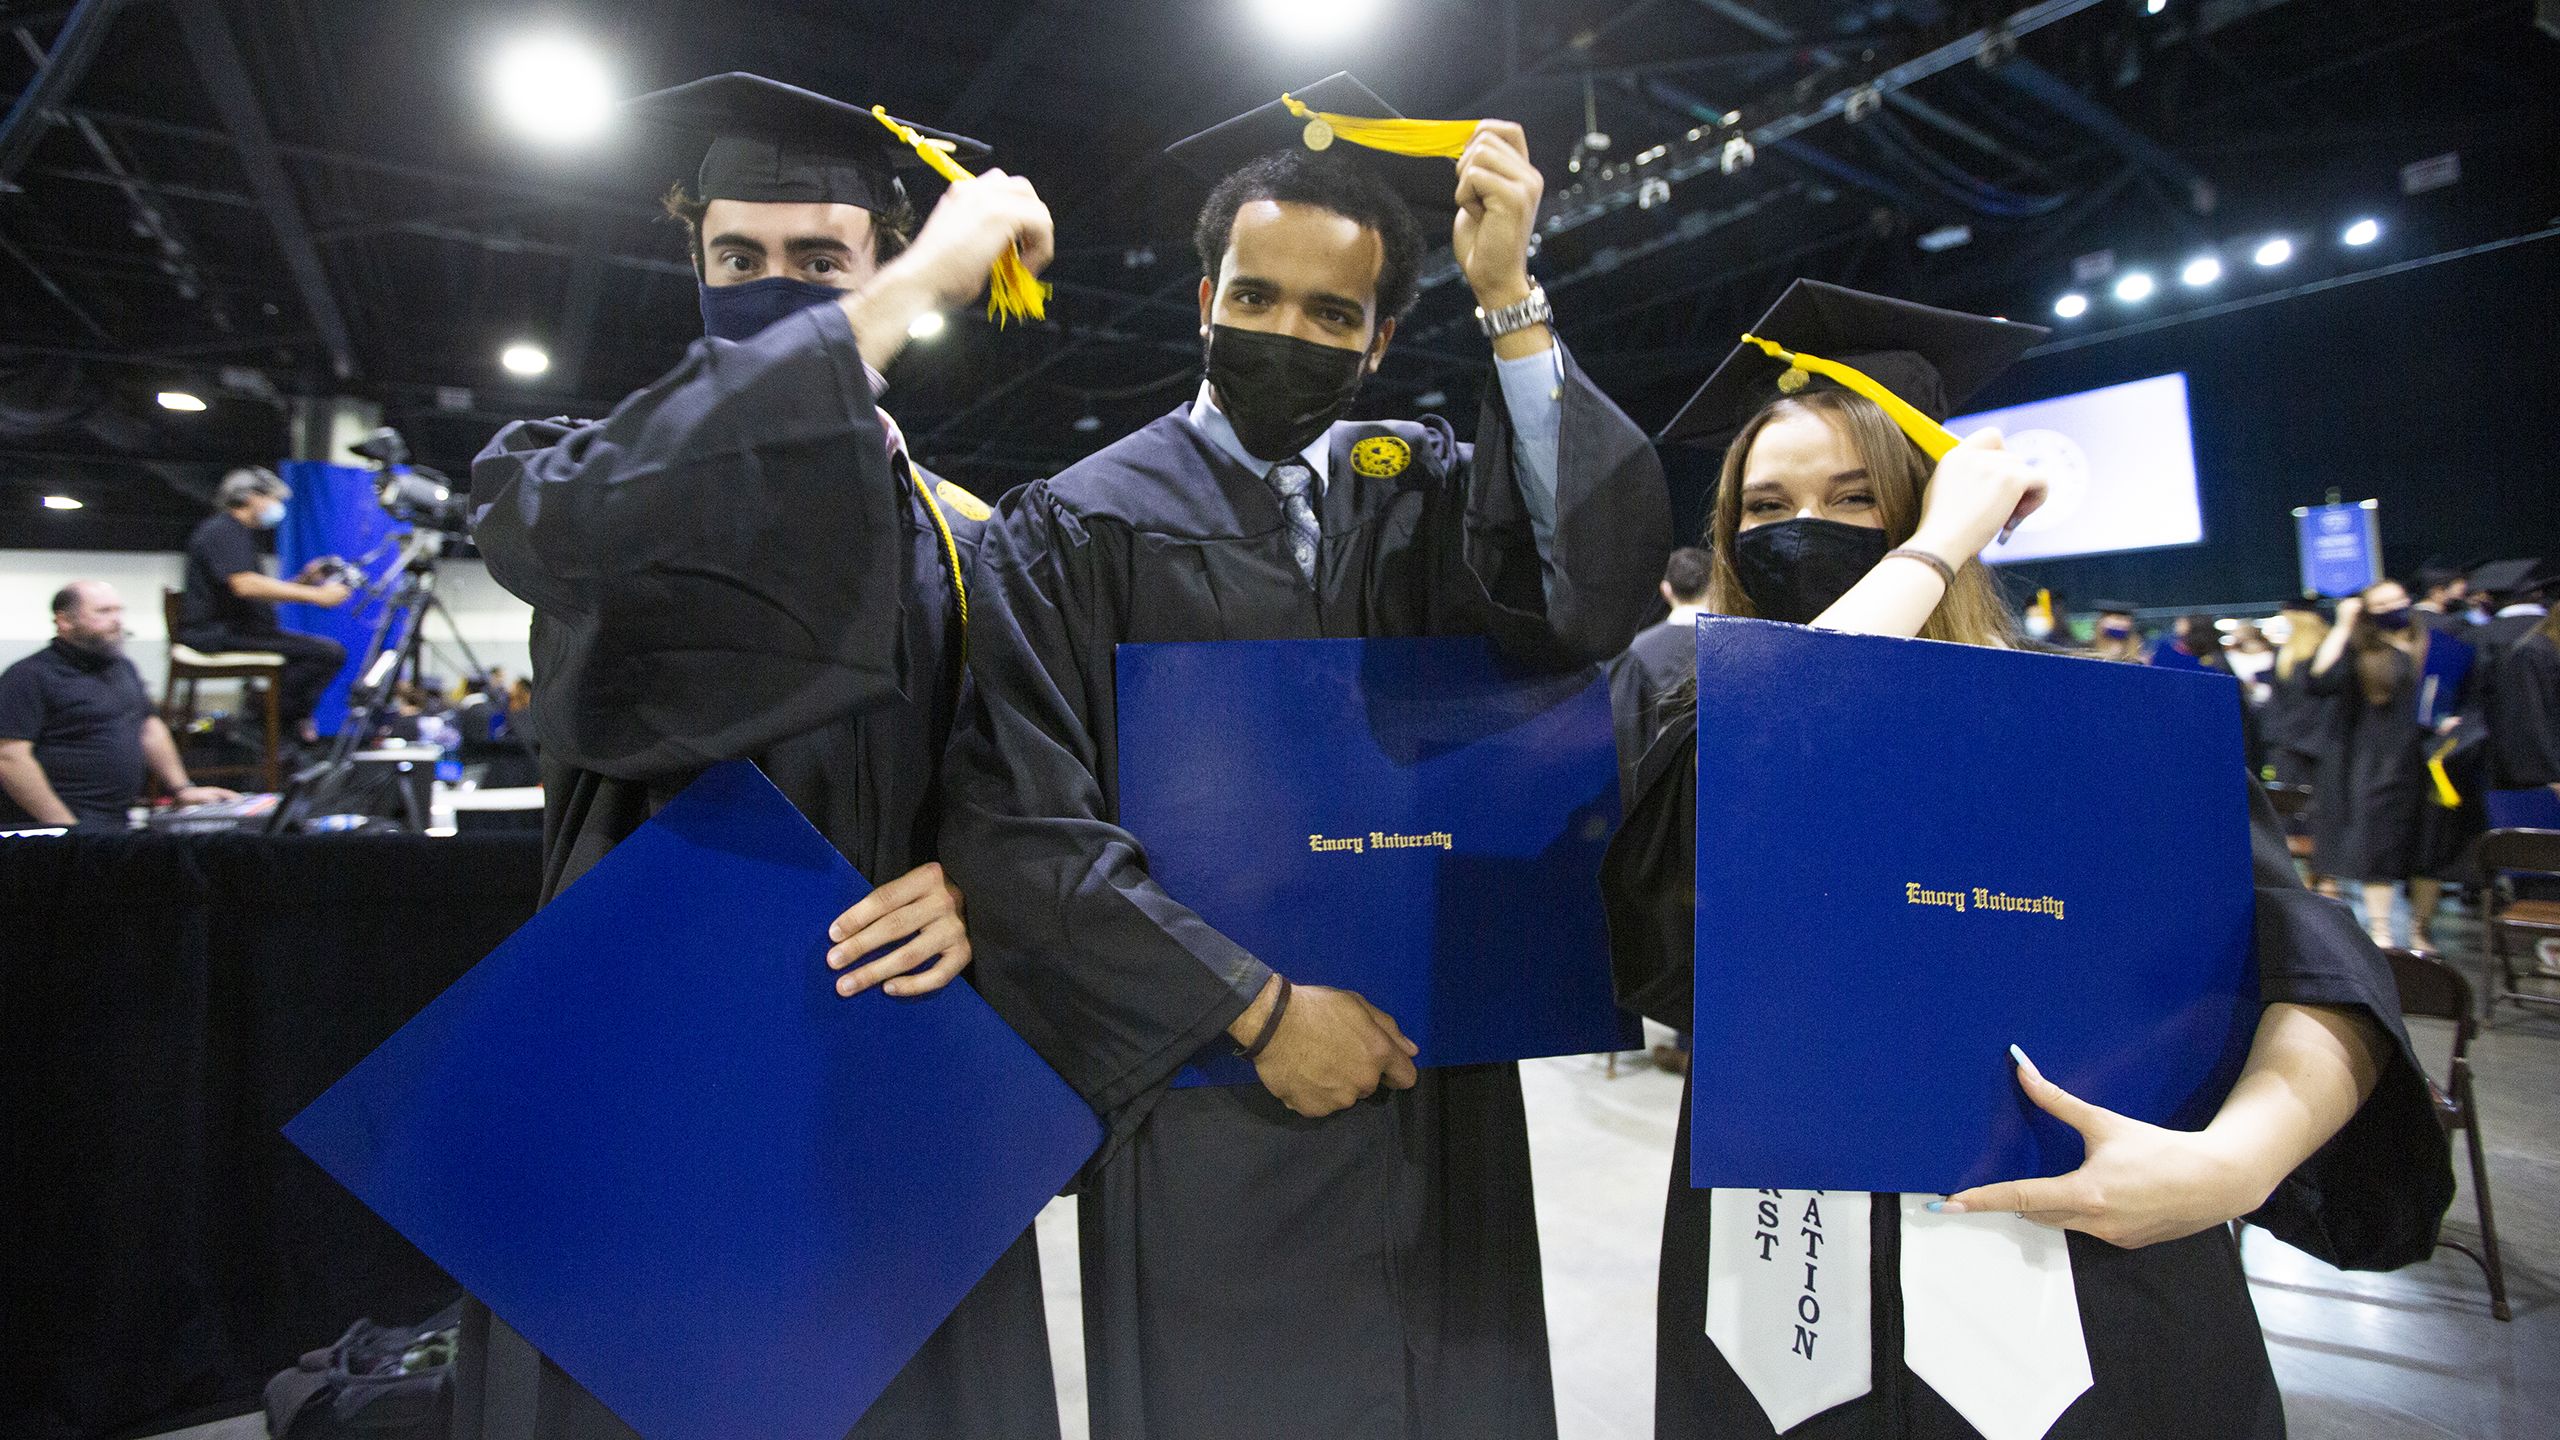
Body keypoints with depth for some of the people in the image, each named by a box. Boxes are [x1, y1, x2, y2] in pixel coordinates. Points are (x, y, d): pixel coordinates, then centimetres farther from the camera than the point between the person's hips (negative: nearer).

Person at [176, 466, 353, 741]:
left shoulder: (238, 533, 24)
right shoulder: (224, 531, -8)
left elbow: (260, 594, 18)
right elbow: (245, 585, -26)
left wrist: (303, 581, 3)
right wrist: (316, 595, -27)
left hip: (230, 628, 10)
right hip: (219, 632, -10)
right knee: (329, 652, -22)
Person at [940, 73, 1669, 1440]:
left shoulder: (1424, 486, 6)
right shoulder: (1077, 529, -4)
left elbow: (1595, 592, -12)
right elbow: (1016, 816, -12)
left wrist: (1511, 303, -15)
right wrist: (1254, 1004, -15)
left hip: (1432, 1098, 3)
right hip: (1208, 1110, -3)